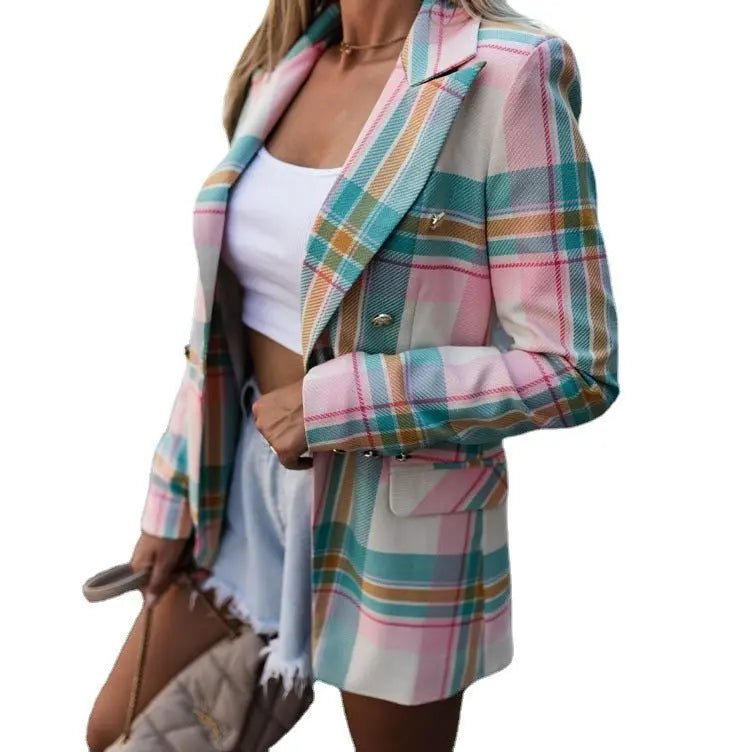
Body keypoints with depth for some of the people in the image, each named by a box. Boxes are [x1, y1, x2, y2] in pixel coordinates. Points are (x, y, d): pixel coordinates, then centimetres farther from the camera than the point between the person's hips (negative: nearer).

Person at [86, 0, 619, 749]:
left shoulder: (508, 77, -18)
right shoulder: (286, 67, 2)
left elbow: (573, 370, -20)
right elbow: (234, 306, 7)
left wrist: (332, 406, -21)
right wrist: (170, 502, 8)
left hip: (397, 521, -6)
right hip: (251, 486, 7)